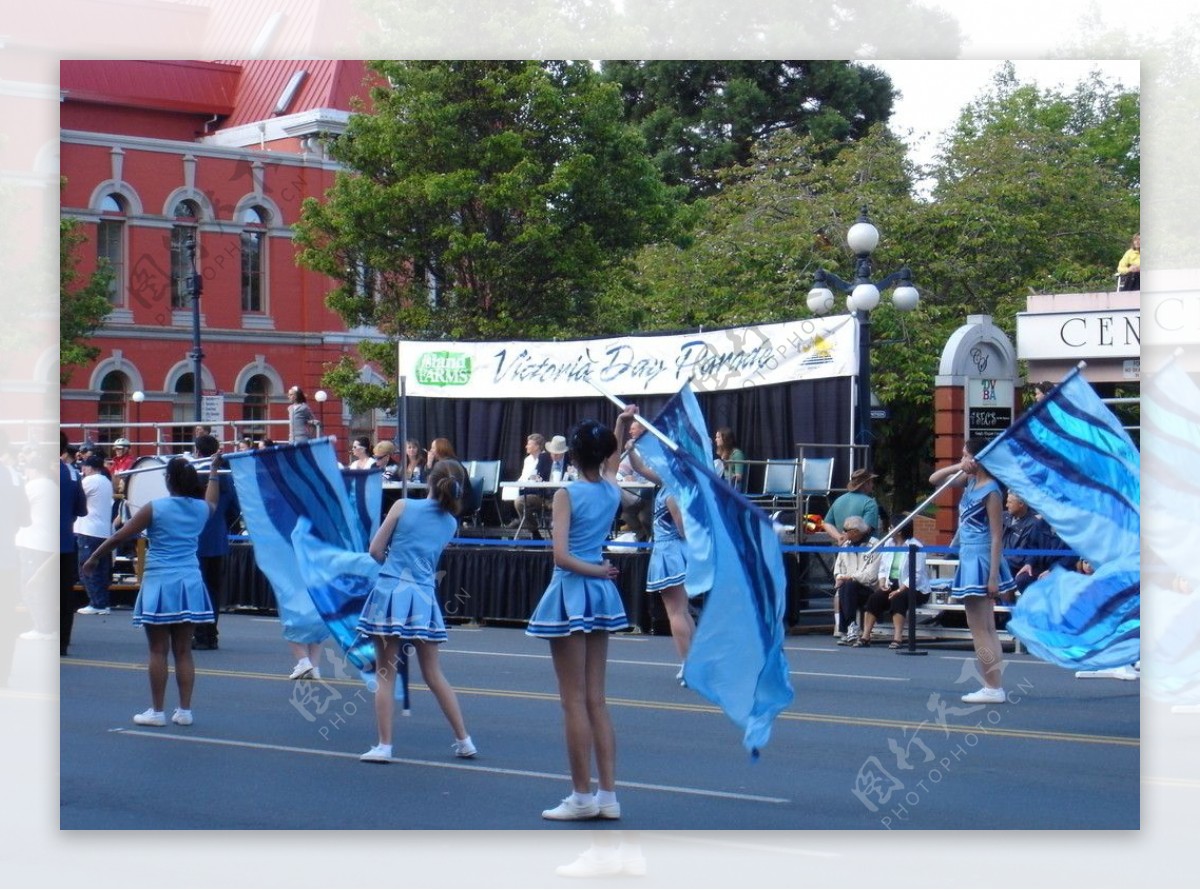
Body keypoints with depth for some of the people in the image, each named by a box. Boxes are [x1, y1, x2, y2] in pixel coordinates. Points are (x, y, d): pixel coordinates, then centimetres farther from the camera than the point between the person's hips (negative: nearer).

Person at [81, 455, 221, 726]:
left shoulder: (155, 508, -8)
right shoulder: (202, 509, 4)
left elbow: (119, 536, -4)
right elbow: (212, 501, 31)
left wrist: (94, 557, 10)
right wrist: (213, 472, 45)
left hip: (160, 584, -4)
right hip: (190, 585, 4)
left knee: (158, 651, 1)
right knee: (183, 651, 8)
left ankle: (157, 711, 4)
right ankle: (185, 710, 8)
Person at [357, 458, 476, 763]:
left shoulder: (403, 506, -3)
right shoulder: (451, 524, 7)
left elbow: (376, 550, -1)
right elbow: (434, 559, 12)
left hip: (391, 591, -3)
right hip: (423, 598, 3)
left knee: (385, 674, 3)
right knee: (434, 675, 14)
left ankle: (384, 746, 0)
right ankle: (464, 740, 17)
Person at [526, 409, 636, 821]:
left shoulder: (567, 495, -11)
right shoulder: (612, 491, 5)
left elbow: (562, 556, -20)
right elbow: (611, 466, 31)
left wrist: (595, 570, -7)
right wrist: (621, 427, 33)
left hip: (571, 592, -6)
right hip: (602, 594, 6)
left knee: (574, 701, -2)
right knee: (596, 700, 10)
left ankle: (583, 796, 0)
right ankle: (608, 795, 9)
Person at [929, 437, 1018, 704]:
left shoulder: (990, 491, -15)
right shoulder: (971, 481, 9)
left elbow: (997, 537, -17)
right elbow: (934, 480, 18)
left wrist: (993, 577, -19)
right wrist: (957, 468, 0)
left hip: (980, 561, -9)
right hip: (970, 558, 9)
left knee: (979, 630, -6)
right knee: (988, 629, 10)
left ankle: (993, 689, -4)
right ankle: (995, 687, 12)